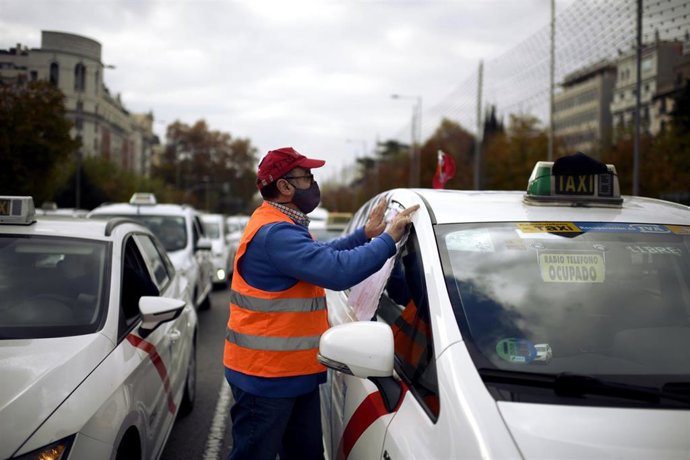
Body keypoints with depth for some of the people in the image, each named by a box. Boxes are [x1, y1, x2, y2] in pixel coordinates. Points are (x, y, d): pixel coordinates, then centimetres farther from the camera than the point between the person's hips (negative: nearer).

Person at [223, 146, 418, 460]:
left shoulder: (280, 226, 14)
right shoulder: (275, 233, -23)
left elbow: (322, 256, 27)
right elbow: (338, 271, -31)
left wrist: (364, 234, 17)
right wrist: (388, 239, -19)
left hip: (296, 373, 11)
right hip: (266, 376, -11)